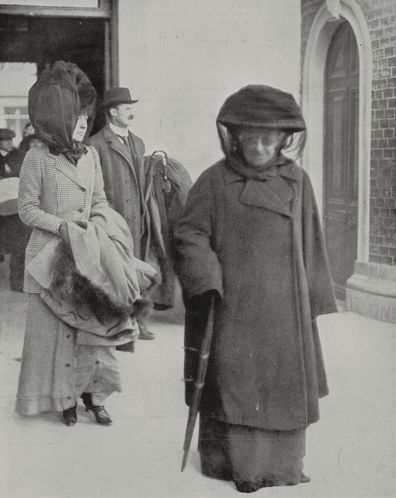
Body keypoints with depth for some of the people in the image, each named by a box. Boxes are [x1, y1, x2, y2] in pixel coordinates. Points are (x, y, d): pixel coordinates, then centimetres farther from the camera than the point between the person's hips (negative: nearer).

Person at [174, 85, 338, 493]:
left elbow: (309, 243, 11)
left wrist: (314, 298, 9)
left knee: (284, 380, 9)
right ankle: (228, 460, 8)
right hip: (232, 305, -4)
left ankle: (281, 464, 22)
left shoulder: (297, 181, 7)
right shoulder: (215, 181, -4)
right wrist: (206, 279, -16)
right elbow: (189, 234, -3)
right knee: (232, 380, -4)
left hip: (284, 308, 4)